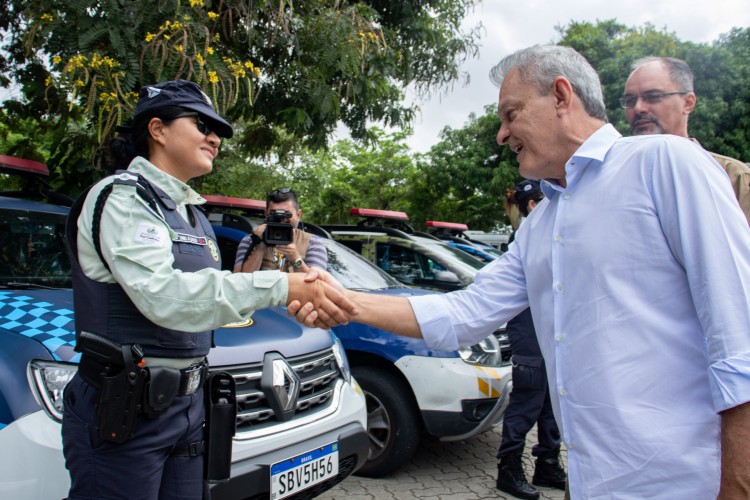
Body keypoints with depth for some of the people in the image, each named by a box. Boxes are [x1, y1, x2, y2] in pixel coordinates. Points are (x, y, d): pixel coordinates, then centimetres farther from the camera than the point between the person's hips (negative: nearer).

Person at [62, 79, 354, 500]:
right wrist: (281, 287, -31)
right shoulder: (121, 197, -11)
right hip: (124, 412, -8)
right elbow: (162, 296, -27)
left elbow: (208, 295, 8)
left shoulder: (192, 214, 15)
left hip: (187, 405, 8)